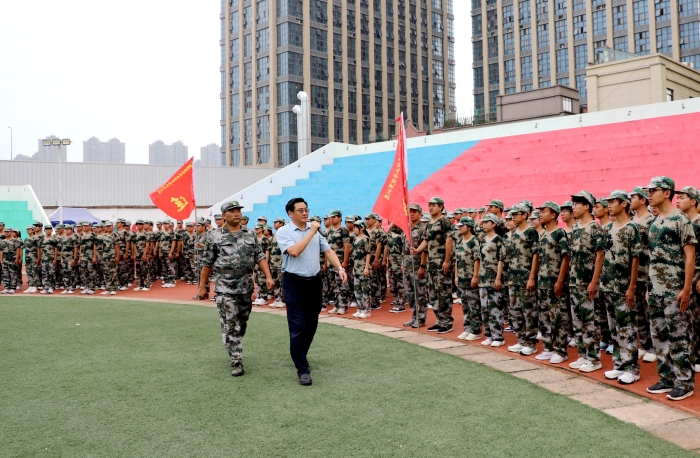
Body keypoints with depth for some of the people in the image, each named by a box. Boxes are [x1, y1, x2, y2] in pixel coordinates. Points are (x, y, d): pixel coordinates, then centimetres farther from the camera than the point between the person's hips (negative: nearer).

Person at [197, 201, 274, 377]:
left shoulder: (250, 234, 7)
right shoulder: (214, 236, -3)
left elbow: (260, 257, 5)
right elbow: (207, 263, -1)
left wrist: (268, 276, -7)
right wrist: (202, 287, 0)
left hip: (246, 287, 4)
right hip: (225, 288, -4)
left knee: (242, 323, 15)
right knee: (231, 326, -4)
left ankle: (234, 349, 36)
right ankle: (236, 362, 1)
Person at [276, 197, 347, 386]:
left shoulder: (315, 229, 7)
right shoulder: (283, 232, -7)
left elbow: (328, 251, 7)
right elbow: (294, 251, -22)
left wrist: (340, 268, -7)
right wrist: (311, 232, -17)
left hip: (314, 281, 5)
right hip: (294, 283, -5)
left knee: (311, 324, 14)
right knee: (298, 326, -7)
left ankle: (300, 356, 34)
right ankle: (303, 369, -2)